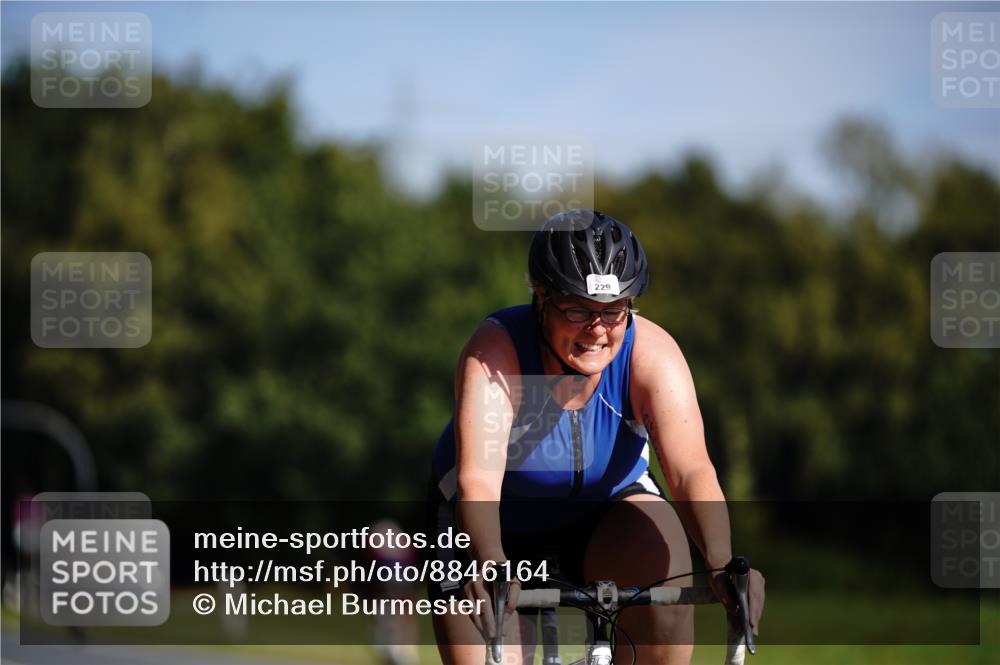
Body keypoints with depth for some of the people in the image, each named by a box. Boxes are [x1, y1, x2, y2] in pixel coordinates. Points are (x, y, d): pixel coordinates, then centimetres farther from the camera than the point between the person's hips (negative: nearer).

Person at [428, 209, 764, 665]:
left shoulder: (651, 352, -24)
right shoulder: (495, 350, -30)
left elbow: (690, 470, -35)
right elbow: (478, 479, -41)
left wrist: (723, 565, -53)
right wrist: (491, 567, -60)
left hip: (604, 515, 1)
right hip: (499, 531, -1)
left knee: (662, 552, -29)